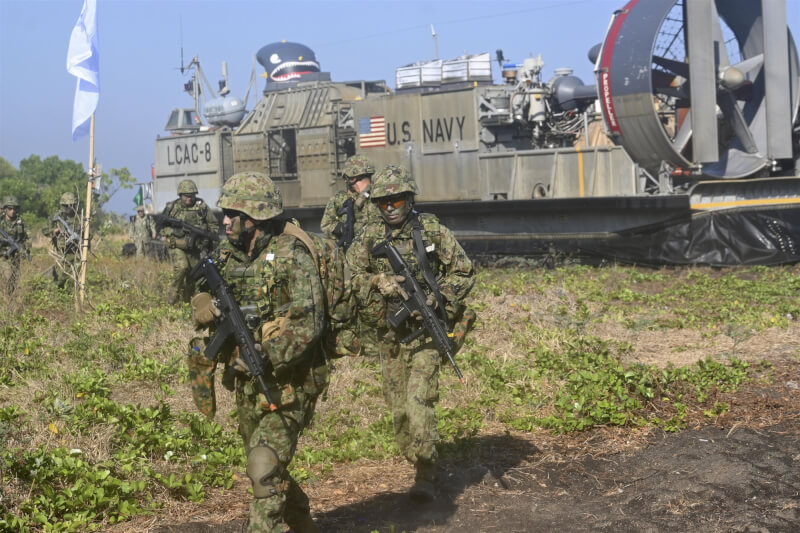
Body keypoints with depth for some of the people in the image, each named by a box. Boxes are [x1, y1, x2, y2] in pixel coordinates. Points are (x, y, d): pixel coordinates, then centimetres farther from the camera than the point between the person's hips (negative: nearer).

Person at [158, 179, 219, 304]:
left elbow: (214, 224, 7)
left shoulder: (202, 206, -1)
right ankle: (172, 299, -13)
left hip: (194, 248, 3)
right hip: (177, 246, -2)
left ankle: (185, 301, 24)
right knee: (181, 267, -25)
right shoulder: (172, 207, -2)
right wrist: (173, 231, -13)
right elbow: (162, 227, 5)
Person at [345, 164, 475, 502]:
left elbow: (464, 271, 1)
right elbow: (348, 276, 1)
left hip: (425, 331, -4)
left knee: (419, 399, -16)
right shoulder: (369, 236, 4)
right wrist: (377, 281, -17)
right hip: (389, 334, 4)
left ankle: (426, 475, -10)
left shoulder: (432, 231, -4)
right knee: (398, 407, 8)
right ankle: (420, 467, 23)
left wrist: (440, 298, -12)